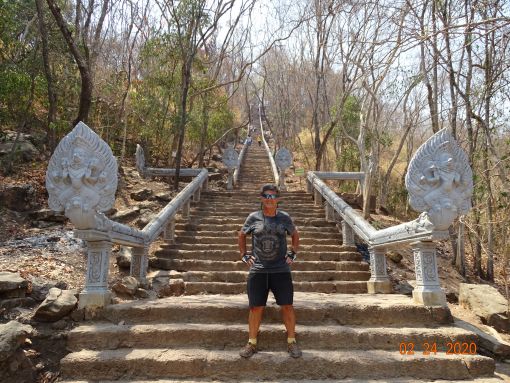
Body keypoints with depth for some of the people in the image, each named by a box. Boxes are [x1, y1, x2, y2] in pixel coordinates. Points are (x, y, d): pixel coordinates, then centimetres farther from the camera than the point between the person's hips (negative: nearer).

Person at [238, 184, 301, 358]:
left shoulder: (284, 218, 2)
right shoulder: (253, 217, 1)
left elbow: (295, 235, 18)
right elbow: (242, 235, 16)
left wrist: (293, 253, 8)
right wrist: (244, 255, 8)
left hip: (281, 270, 0)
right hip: (257, 270, 0)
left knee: (287, 306, 3)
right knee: (256, 307, 5)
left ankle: (291, 342, 20)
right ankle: (252, 343, 21)